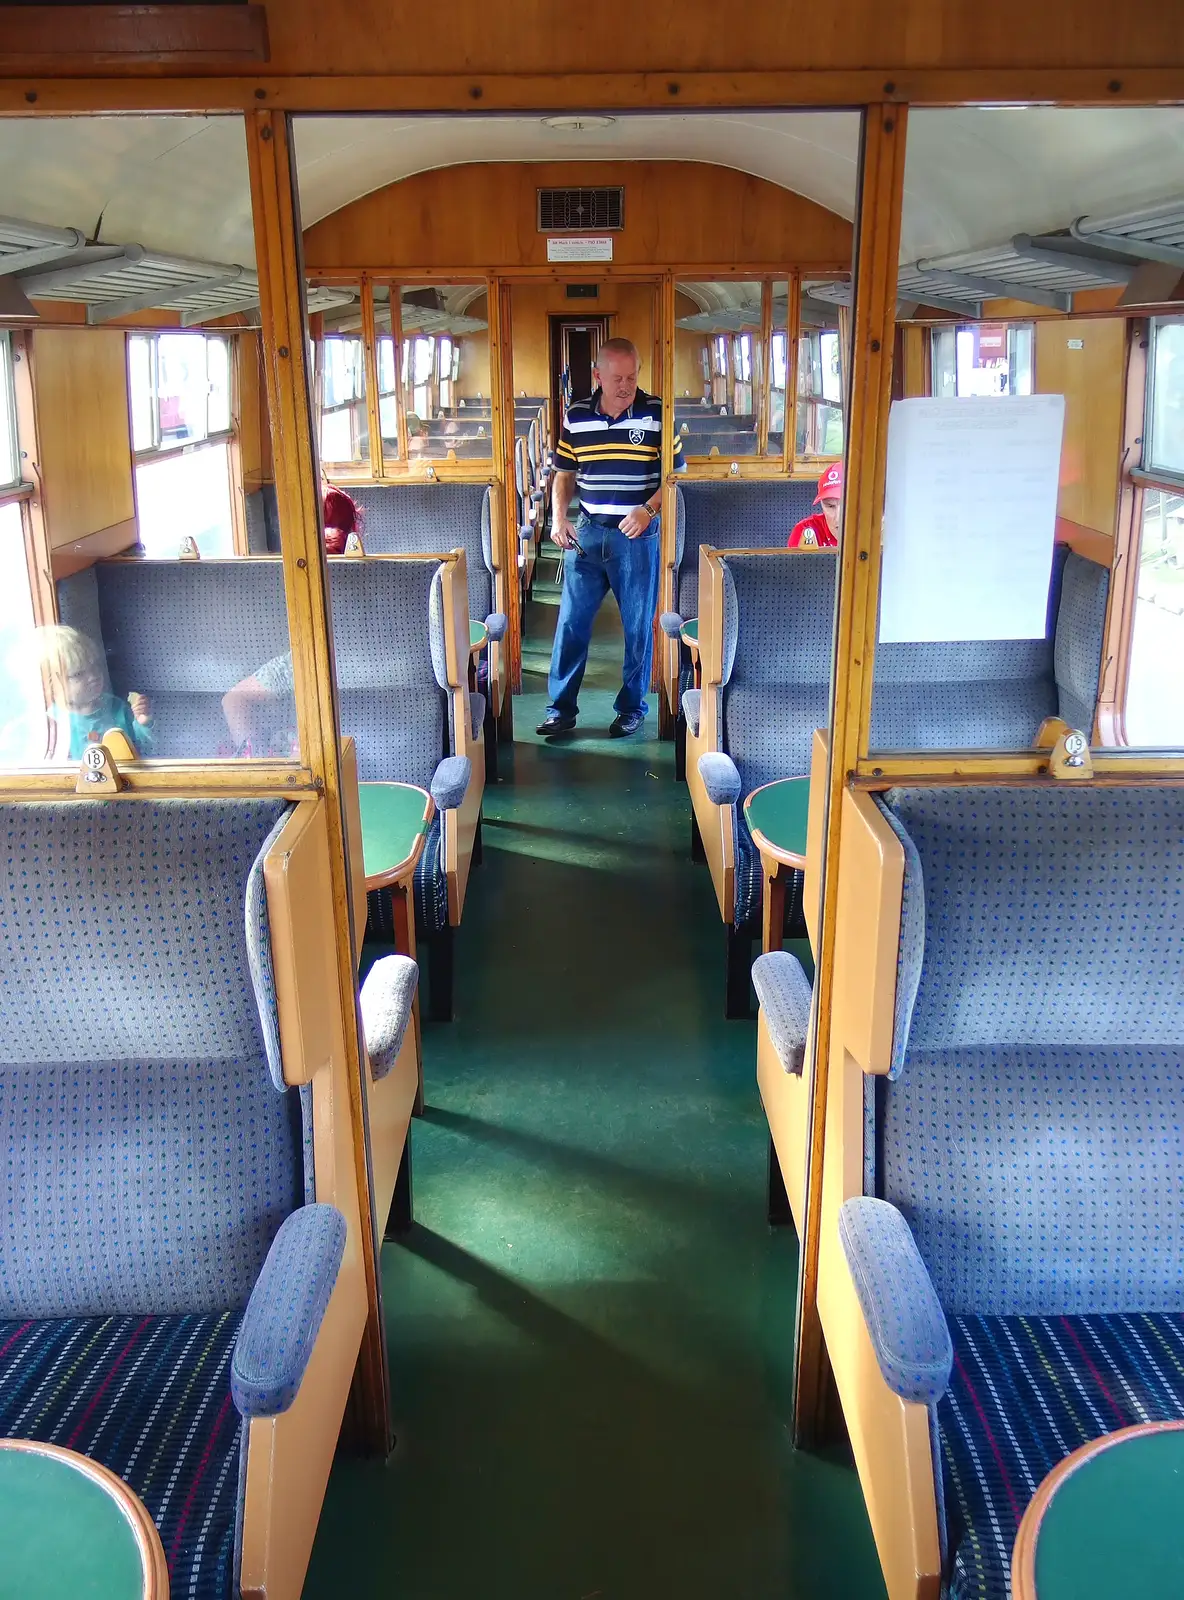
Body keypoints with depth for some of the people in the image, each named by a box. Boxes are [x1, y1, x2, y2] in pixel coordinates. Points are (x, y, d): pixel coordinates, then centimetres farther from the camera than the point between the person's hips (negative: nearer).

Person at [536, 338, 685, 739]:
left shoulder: (657, 414, -7)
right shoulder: (576, 416, 3)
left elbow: (677, 473, -4)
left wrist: (648, 509, -18)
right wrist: (558, 517, -1)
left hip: (638, 536, -3)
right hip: (587, 532, 3)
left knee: (638, 625, 6)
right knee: (571, 622, 4)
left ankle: (632, 706, 21)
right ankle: (561, 708, 14)